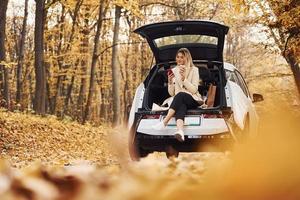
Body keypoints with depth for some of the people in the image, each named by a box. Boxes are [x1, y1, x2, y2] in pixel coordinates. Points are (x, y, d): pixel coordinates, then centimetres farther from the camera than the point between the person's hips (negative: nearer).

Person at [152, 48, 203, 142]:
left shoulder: (194, 70, 5)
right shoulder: (174, 71, 14)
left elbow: (194, 90, -4)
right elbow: (172, 93, 12)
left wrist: (184, 78, -15)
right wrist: (170, 82, -6)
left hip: (193, 100, -2)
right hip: (180, 101, 2)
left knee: (180, 95, -37)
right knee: (180, 106, -38)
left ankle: (164, 122, -49)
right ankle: (180, 131, -69)